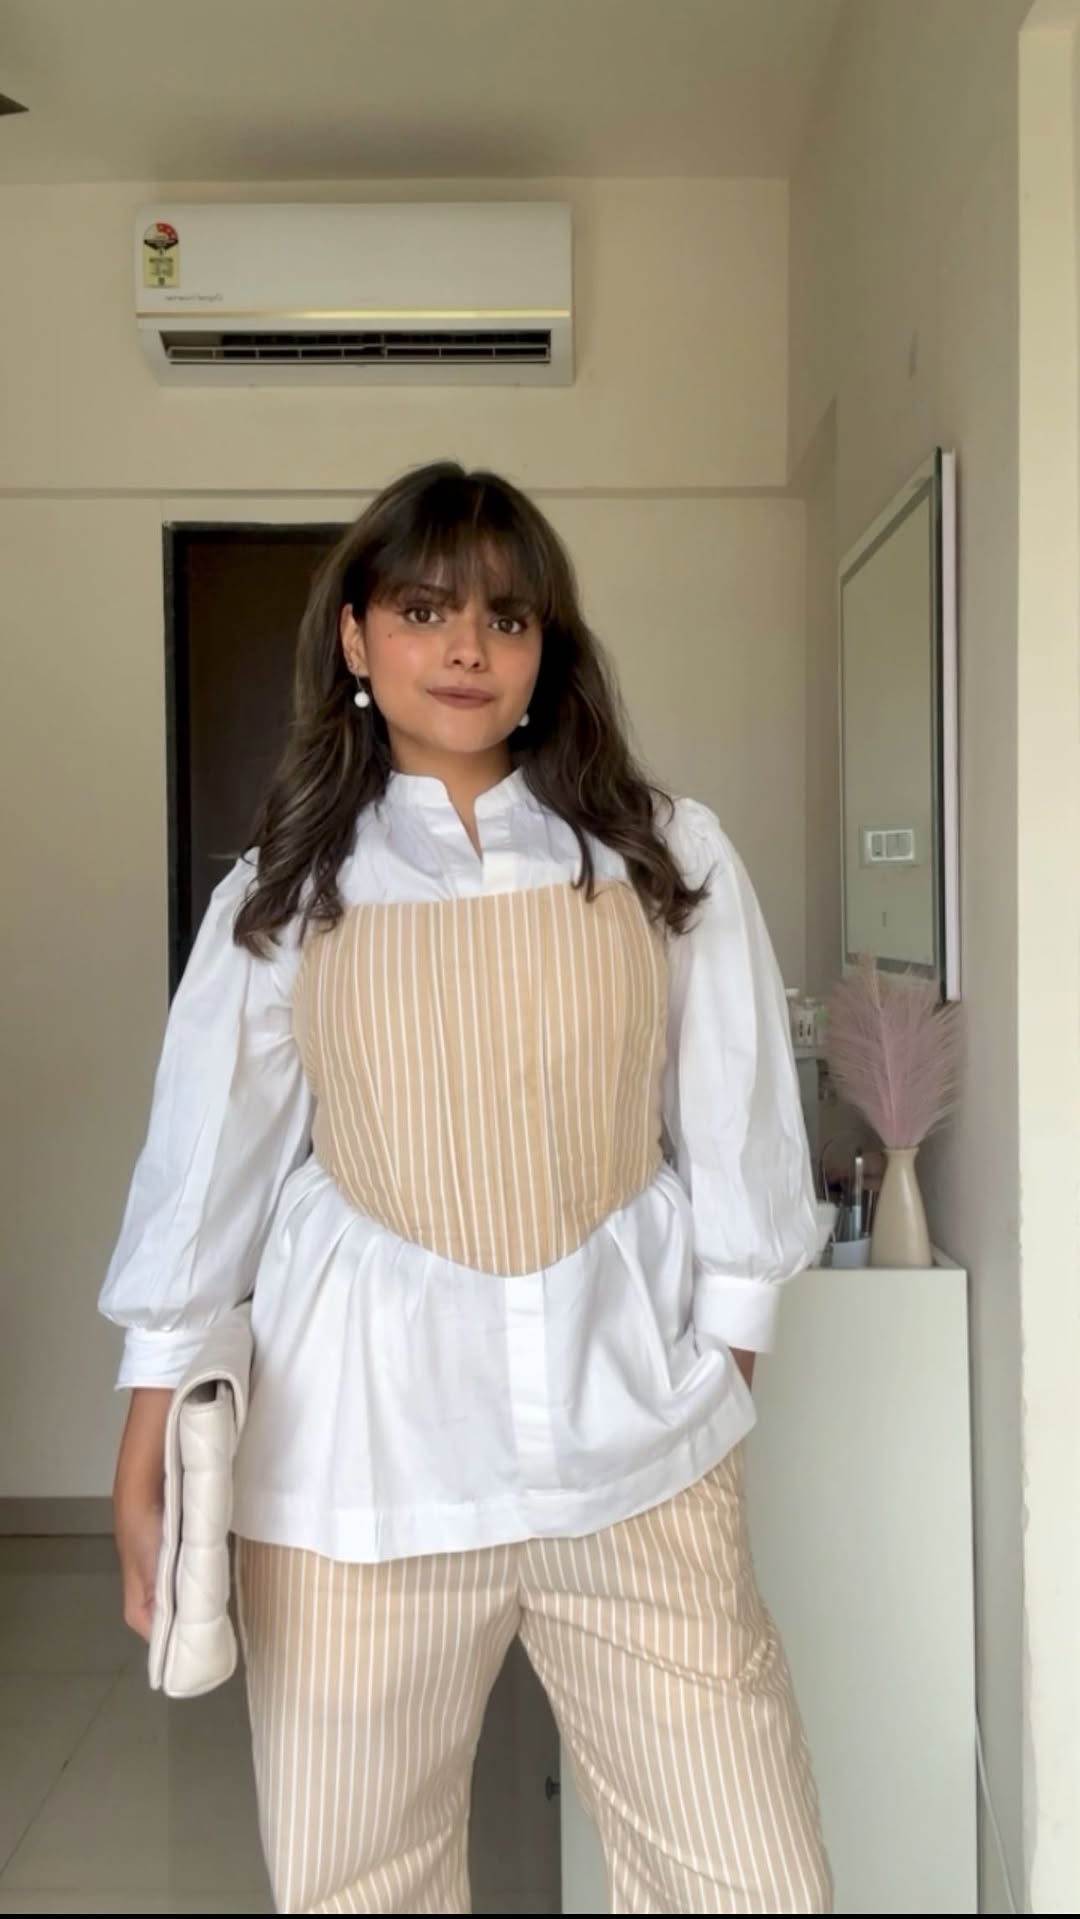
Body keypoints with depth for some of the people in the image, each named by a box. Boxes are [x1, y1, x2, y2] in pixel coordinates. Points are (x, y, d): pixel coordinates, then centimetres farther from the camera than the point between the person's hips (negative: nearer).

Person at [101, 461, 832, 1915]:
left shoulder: (669, 858, 1)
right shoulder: (280, 896, 3)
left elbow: (737, 1136, 4)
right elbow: (209, 1166, 4)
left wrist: (727, 1365, 5)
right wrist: (149, 1445, 5)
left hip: (640, 1444, 0)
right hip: (363, 1449, 1)